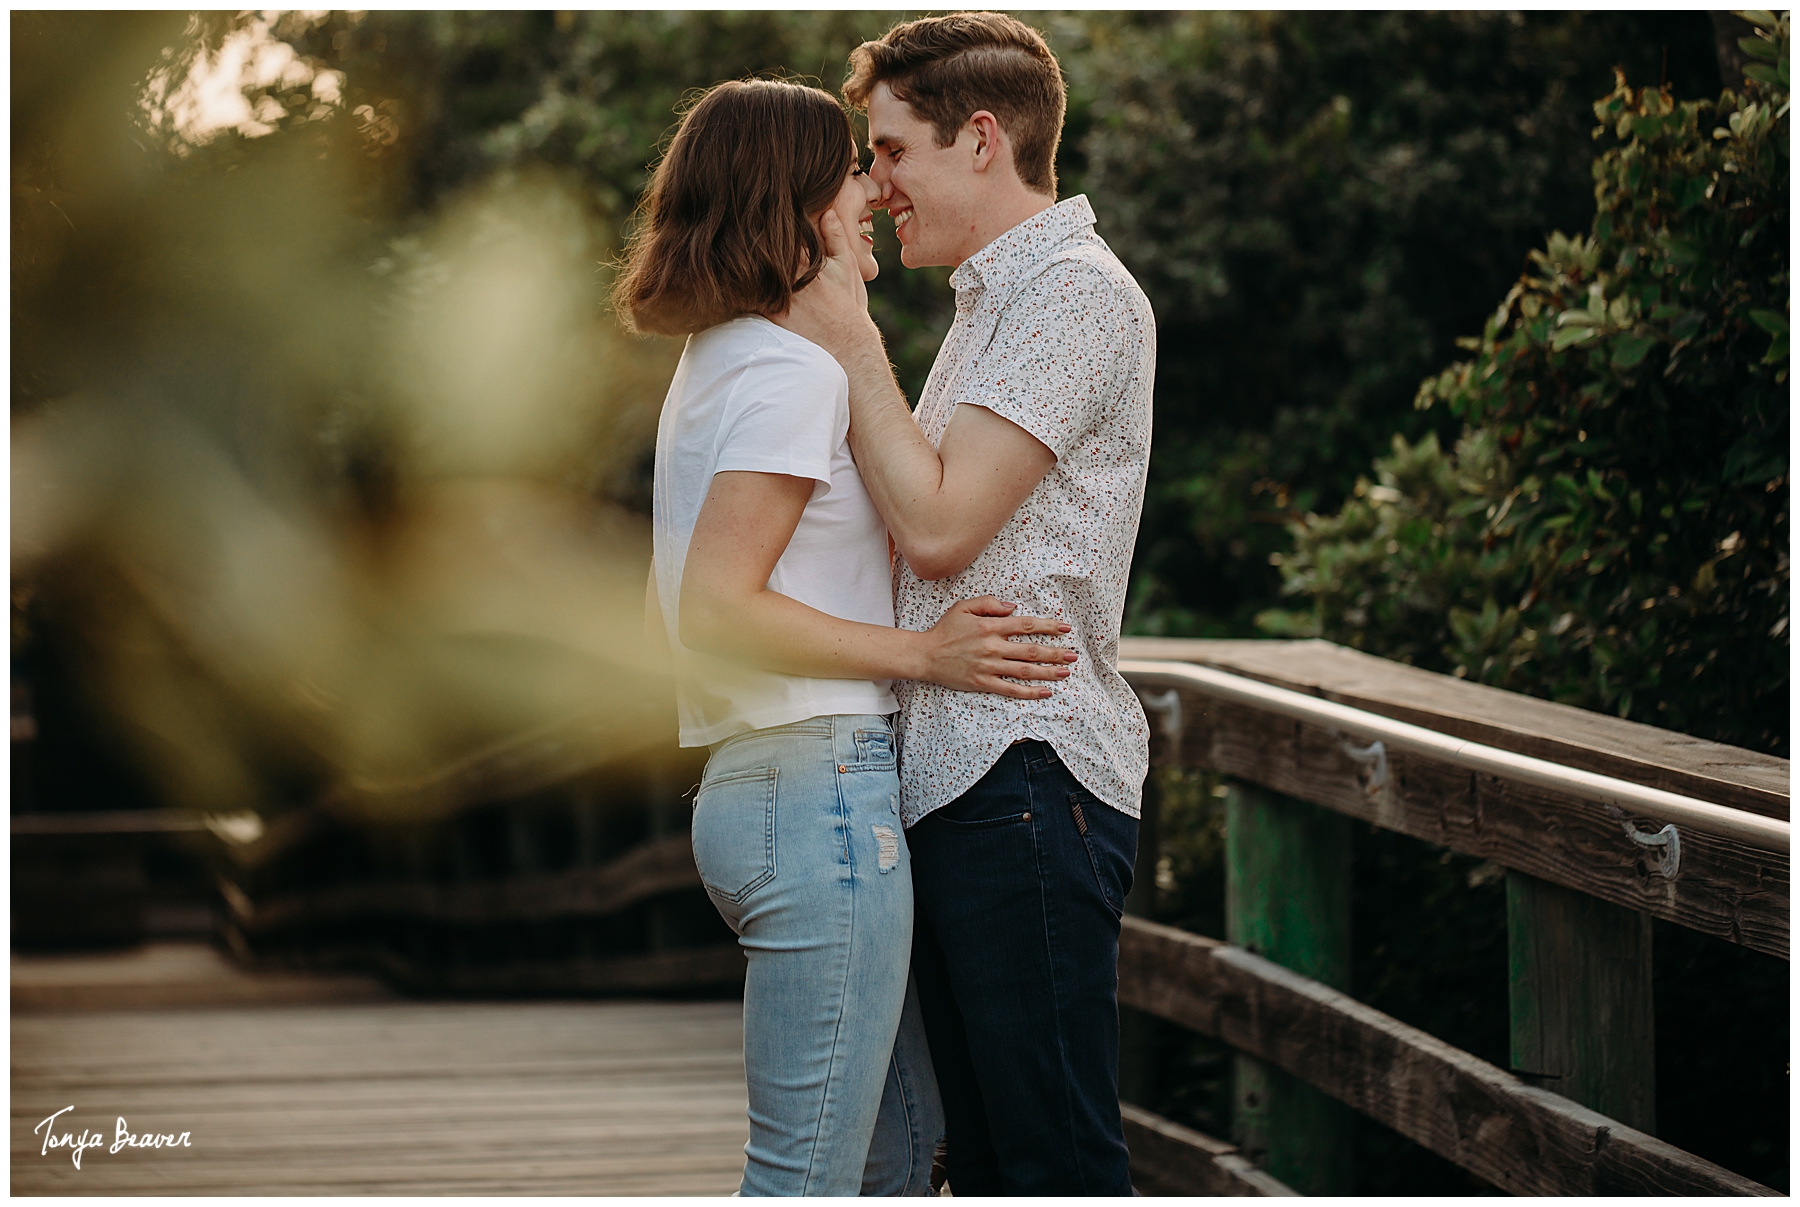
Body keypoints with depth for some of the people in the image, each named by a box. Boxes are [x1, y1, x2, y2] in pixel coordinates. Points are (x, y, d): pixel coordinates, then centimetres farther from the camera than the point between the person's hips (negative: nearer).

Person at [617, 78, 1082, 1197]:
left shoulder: (716, 360, 17)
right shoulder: (793, 369, -13)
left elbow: (671, 604, 23)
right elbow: (716, 613, -20)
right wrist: (925, 653, -16)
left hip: (750, 788, 10)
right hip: (823, 795, -10)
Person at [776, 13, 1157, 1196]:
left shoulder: (1075, 293, -10)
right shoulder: (998, 298, 22)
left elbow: (937, 524, -16)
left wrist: (853, 341, -7)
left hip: (1027, 781, -10)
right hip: (953, 785, 10)